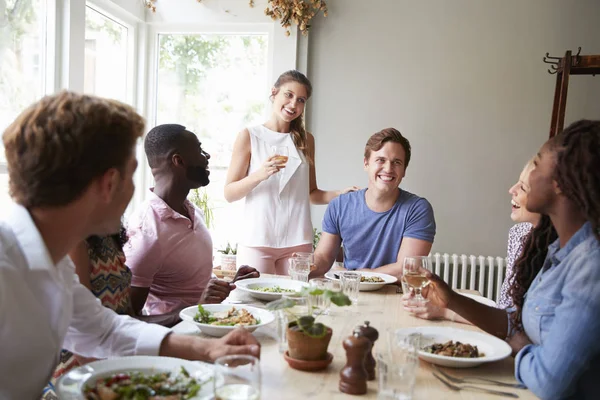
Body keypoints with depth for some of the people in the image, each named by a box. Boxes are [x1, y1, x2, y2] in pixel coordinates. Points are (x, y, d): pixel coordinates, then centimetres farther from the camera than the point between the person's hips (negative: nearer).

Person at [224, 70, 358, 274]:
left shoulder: (306, 140, 11)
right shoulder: (249, 136, 3)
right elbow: (229, 194, -1)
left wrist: (340, 194, 0)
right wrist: (259, 175, -17)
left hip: (297, 242, 3)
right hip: (257, 241, -2)